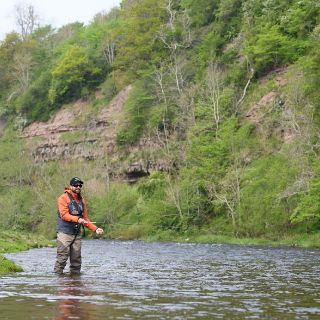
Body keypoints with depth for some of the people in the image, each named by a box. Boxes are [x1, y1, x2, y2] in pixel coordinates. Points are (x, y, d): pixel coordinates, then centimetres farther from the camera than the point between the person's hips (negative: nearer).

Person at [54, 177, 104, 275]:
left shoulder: (81, 200, 16)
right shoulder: (64, 198, -4)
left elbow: (85, 218, 18)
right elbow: (64, 215, -16)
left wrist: (95, 229, 7)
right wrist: (77, 219, -29)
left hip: (77, 234, 6)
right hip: (64, 233, -6)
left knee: (76, 260, 7)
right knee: (62, 258, -10)